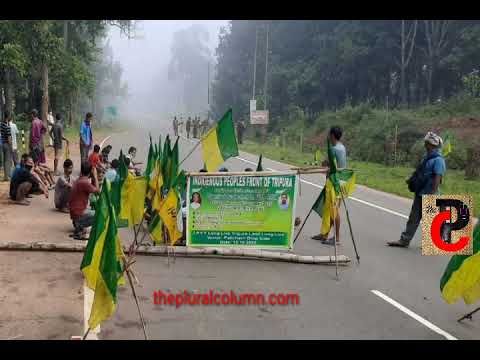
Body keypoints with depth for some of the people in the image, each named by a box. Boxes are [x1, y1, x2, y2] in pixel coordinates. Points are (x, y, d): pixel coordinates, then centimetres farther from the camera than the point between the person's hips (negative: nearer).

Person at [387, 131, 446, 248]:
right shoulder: (427, 157, 12)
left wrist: (432, 194, -23)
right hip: (420, 192, 9)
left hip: (429, 194, -9)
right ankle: (404, 240, 14)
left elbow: (437, 178, -21)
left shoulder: (438, 160, -16)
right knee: (414, 217, 10)